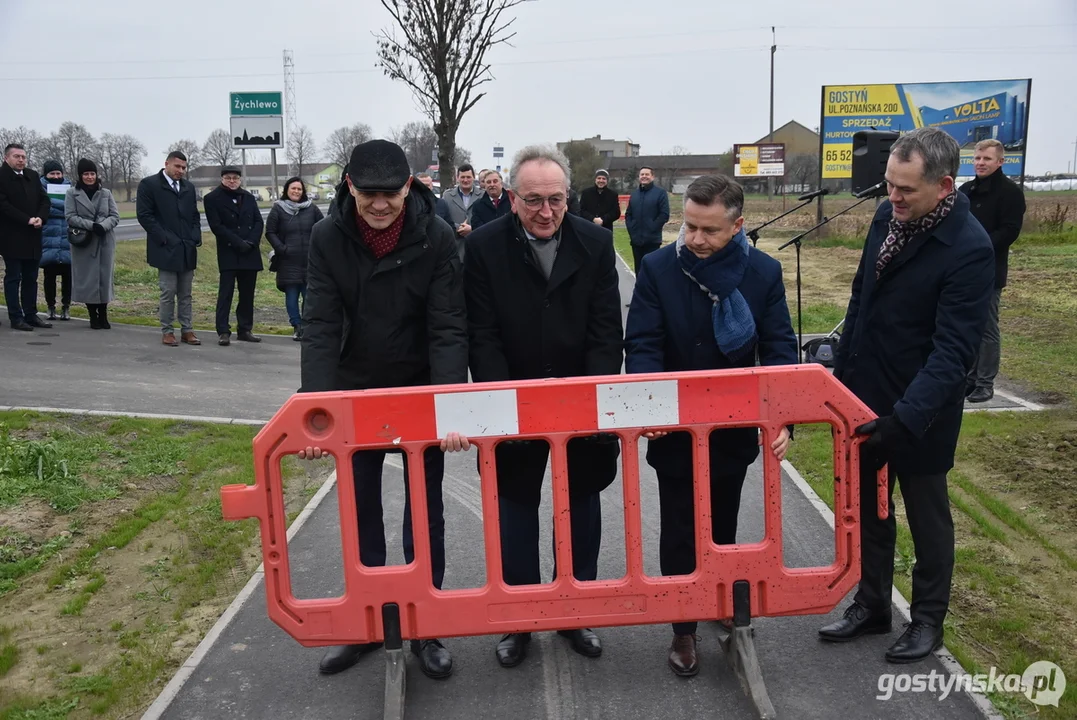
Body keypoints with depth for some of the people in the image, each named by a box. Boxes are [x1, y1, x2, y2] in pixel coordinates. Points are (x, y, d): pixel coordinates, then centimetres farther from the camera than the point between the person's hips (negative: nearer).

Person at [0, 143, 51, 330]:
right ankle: (16, 318, 4)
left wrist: (40, 218, -9)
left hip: (32, 237, 6)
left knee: (31, 278, 10)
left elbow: (44, 200, 9)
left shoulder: (33, 176, 12)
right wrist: (27, 220, -18)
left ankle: (31, 315, 16)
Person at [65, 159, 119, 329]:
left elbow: (115, 216, 4)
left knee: (105, 277, 2)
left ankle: (103, 315, 11)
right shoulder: (72, 194, 2)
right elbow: (70, 217, -6)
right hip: (84, 242, -2)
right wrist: (91, 225, -19)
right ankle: (93, 316, 10)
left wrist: (103, 226, -15)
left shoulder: (106, 193, 9)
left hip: (105, 242, 2)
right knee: (87, 278, 0)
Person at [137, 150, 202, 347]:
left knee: (185, 294, 8)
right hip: (166, 249, -5)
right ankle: (167, 332, 5)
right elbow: (145, 215, -7)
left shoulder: (188, 187, 16)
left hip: (188, 249, 5)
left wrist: (196, 238, 3)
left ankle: (187, 330, 12)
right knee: (168, 293, -3)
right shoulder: (149, 184, -2)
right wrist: (163, 239, -13)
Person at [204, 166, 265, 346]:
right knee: (226, 292, -6)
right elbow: (216, 226, -8)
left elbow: (259, 222, 8)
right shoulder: (212, 198, 0)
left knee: (247, 294, 7)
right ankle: (223, 331, -4)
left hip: (250, 253, 5)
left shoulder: (249, 198, 14)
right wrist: (238, 243, -14)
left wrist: (251, 242, -9)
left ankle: (245, 329, 13)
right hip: (228, 253, -4)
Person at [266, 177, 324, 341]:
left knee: (309, 295, 2)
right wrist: (281, 248, -8)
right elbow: (270, 232, 3)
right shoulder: (278, 209, 3)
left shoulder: (311, 208, 7)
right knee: (291, 295, 0)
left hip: (309, 260, 1)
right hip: (288, 262, -1)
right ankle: (297, 326, 9)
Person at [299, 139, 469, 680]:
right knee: (360, 510, 12)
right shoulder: (328, 238, -13)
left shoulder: (436, 239, -18)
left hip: (421, 393, -2)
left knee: (424, 512, 8)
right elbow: (320, 326, -18)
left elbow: (448, 329, -21)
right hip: (357, 392, 2)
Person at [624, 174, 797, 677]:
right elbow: (642, 346, -16)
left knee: (722, 530, 20)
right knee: (680, 534, 10)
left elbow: (779, 349, -9)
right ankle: (683, 629, 27)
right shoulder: (657, 268, -13)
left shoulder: (764, 272, -9)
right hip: (675, 429, -2)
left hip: (734, 428, 2)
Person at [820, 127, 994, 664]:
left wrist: (907, 417, -35)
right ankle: (872, 604, 36)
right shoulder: (888, 215, -2)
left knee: (926, 516, 13)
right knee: (867, 509, 18)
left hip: (920, 409, -6)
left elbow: (953, 350, -26)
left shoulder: (970, 249, -22)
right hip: (865, 397, 6)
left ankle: (928, 620, 33)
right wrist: (841, 376, 12)